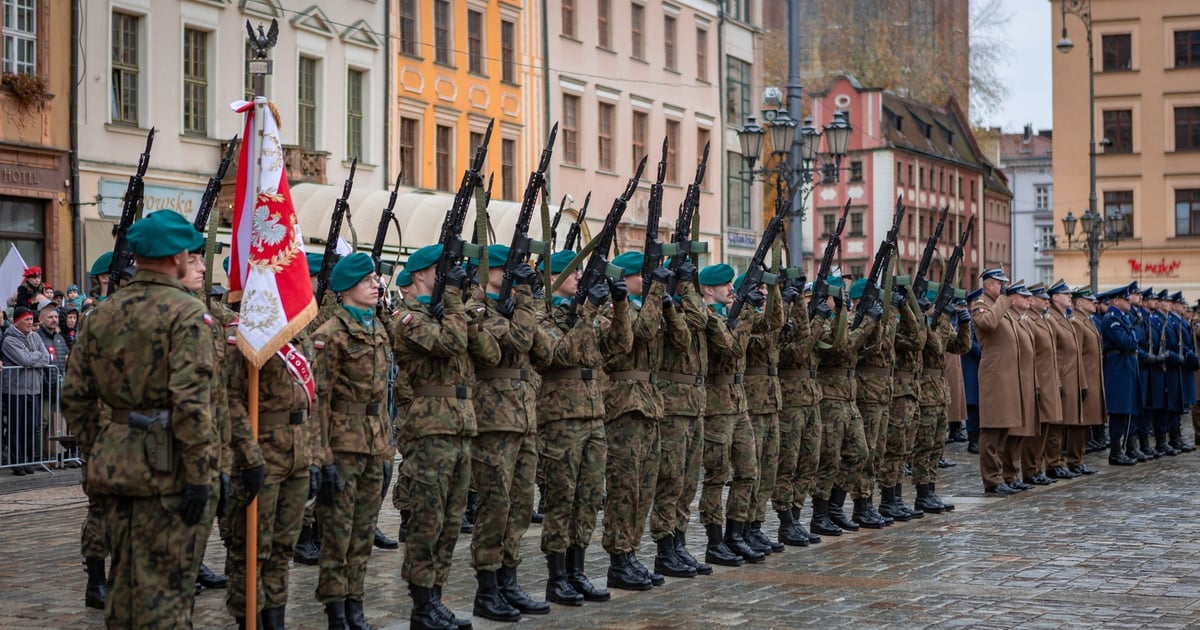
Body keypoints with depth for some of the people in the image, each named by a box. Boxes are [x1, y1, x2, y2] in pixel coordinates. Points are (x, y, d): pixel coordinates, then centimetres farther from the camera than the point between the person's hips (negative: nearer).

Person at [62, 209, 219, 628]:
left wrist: (95, 455, 19)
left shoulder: (102, 315, 10)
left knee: (124, 578, 17)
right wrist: (199, 475, -17)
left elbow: (75, 396, 12)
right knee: (165, 586, -2)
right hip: (168, 468, -7)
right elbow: (191, 401, -20)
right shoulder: (187, 314, -11)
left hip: (114, 466, 7)